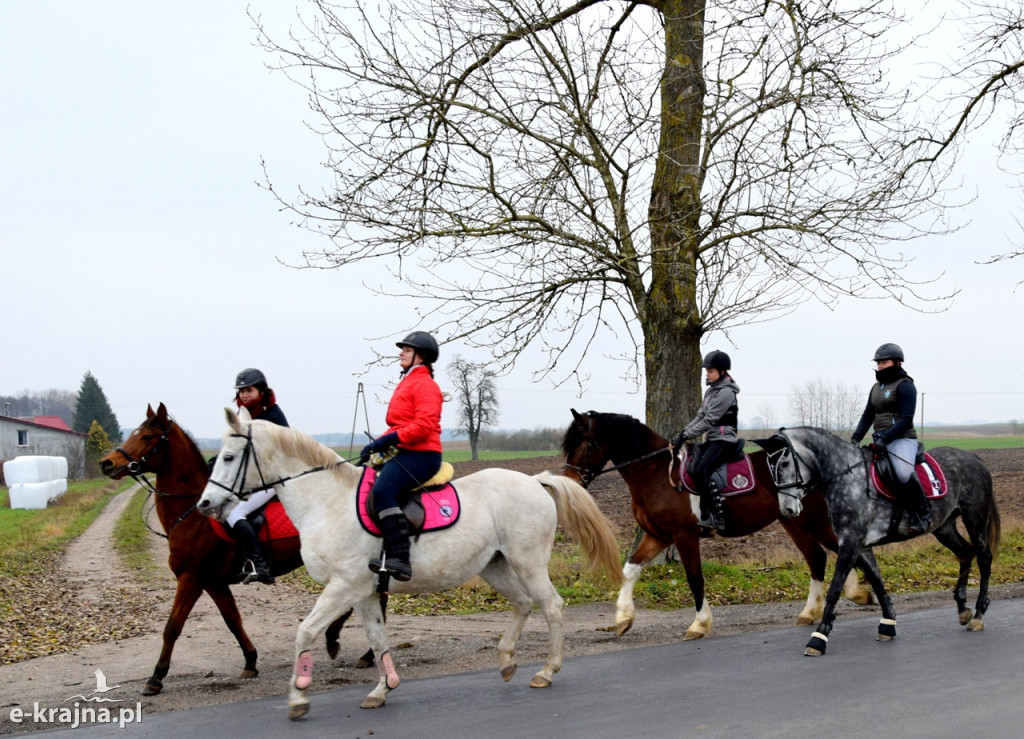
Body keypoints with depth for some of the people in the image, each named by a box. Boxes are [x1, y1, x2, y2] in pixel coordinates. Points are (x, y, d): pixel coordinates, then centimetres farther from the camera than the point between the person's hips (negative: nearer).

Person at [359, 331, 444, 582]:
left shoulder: (424, 385, -8)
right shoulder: (406, 383, 23)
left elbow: (424, 425, -20)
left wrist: (388, 439, -22)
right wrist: (377, 444, 10)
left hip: (421, 454, -11)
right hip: (405, 452, 11)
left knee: (382, 490, -31)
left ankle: (399, 559, -38)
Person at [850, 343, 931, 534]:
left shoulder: (905, 385, -6)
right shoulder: (876, 387, 19)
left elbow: (906, 420, -15)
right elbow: (867, 416, 20)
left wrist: (885, 438, -23)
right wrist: (856, 437, 5)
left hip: (902, 439, -9)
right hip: (881, 441, 9)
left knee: (904, 473, -34)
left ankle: (922, 514, -19)